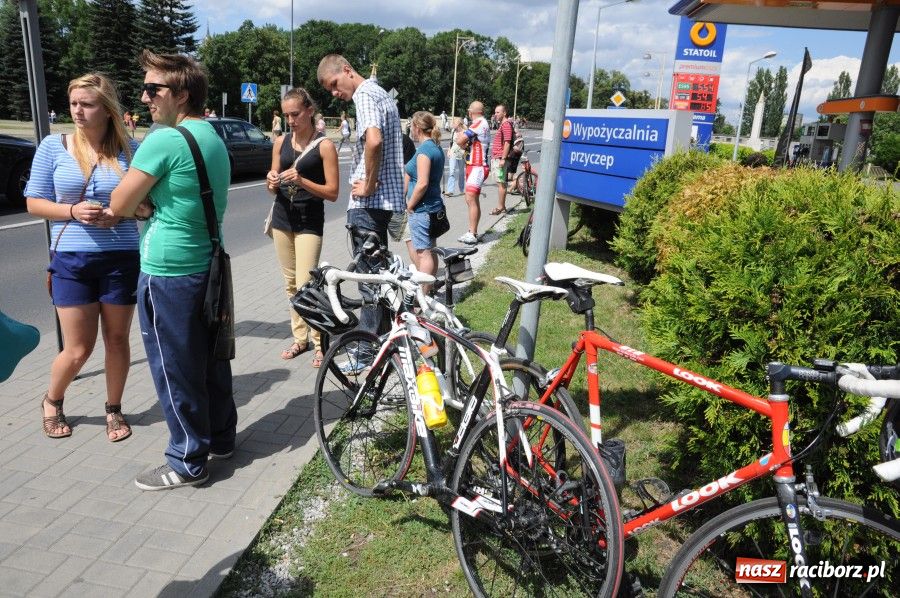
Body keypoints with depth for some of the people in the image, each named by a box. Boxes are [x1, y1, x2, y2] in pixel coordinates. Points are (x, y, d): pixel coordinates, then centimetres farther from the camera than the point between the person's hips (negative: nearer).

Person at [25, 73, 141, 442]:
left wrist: (120, 213, -17)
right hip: (71, 260, 0)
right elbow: (34, 203, 2)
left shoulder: (130, 149, -2)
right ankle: (51, 401, 35)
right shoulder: (53, 146, -1)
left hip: (122, 259, 0)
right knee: (78, 350, 4)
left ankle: (114, 409, 31)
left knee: (117, 339, 11)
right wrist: (73, 211, -16)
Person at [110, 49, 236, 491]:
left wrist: (139, 200, 6)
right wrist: (148, 201, 2)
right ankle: (221, 438, 31)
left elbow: (119, 206, -13)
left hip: (167, 273, -9)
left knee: (175, 370, 3)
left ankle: (188, 463, 16)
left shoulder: (164, 140, -17)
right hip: (207, 264, 9)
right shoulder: (214, 138, 11)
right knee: (209, 359, 17)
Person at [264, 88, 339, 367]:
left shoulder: (324, 146, -7)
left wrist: (301, 180, -21)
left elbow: (332, 193, -9)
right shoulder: (281, 142, 7)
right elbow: (274, 189, 13)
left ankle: (320, 342, 4)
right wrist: (272, 183, -10)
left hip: (310, 222, -5)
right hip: (282, 218, 5)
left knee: (305, 284, -10)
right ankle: (300, 337, 21)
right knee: (291, 283, 9)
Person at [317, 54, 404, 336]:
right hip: (387, 196, 10)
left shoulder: (364, 96, -13)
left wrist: (368, 185, -20)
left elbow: (373, 141, -32)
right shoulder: (380, 93, 19)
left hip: (368, 200, -10)